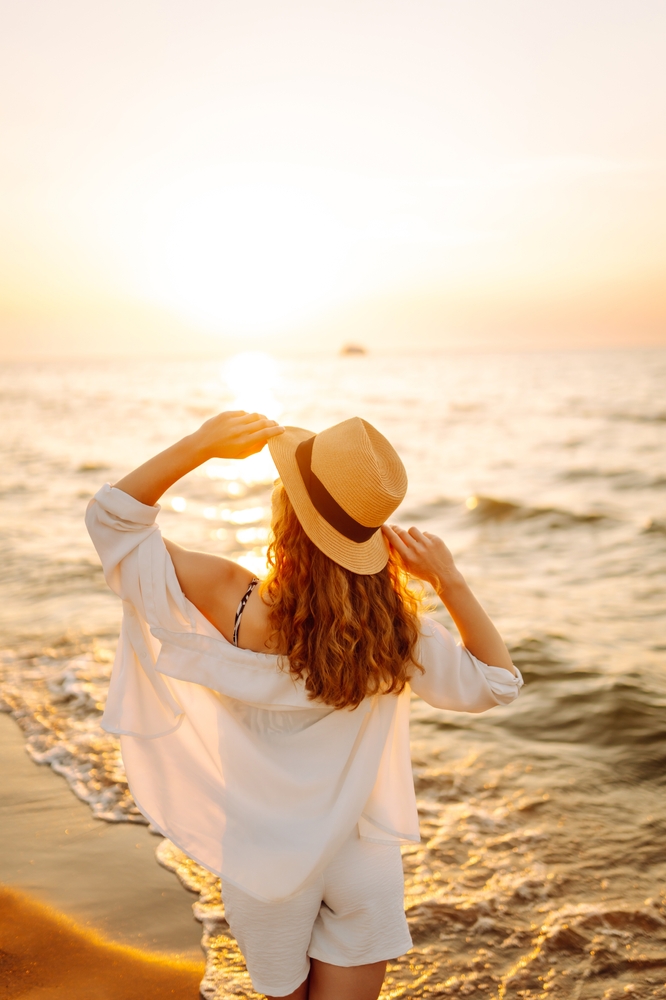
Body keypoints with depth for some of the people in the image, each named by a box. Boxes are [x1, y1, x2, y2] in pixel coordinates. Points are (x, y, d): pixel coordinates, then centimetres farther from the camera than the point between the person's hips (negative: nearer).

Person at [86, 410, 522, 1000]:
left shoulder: (235, 603, -24)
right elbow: (498, 684, -2)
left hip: (268, 859, 0)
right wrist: (450, 581, -12)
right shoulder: (397, 632, -20)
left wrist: (200, 445, -18)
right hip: (365, 860, 0)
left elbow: (112, 516, -13)